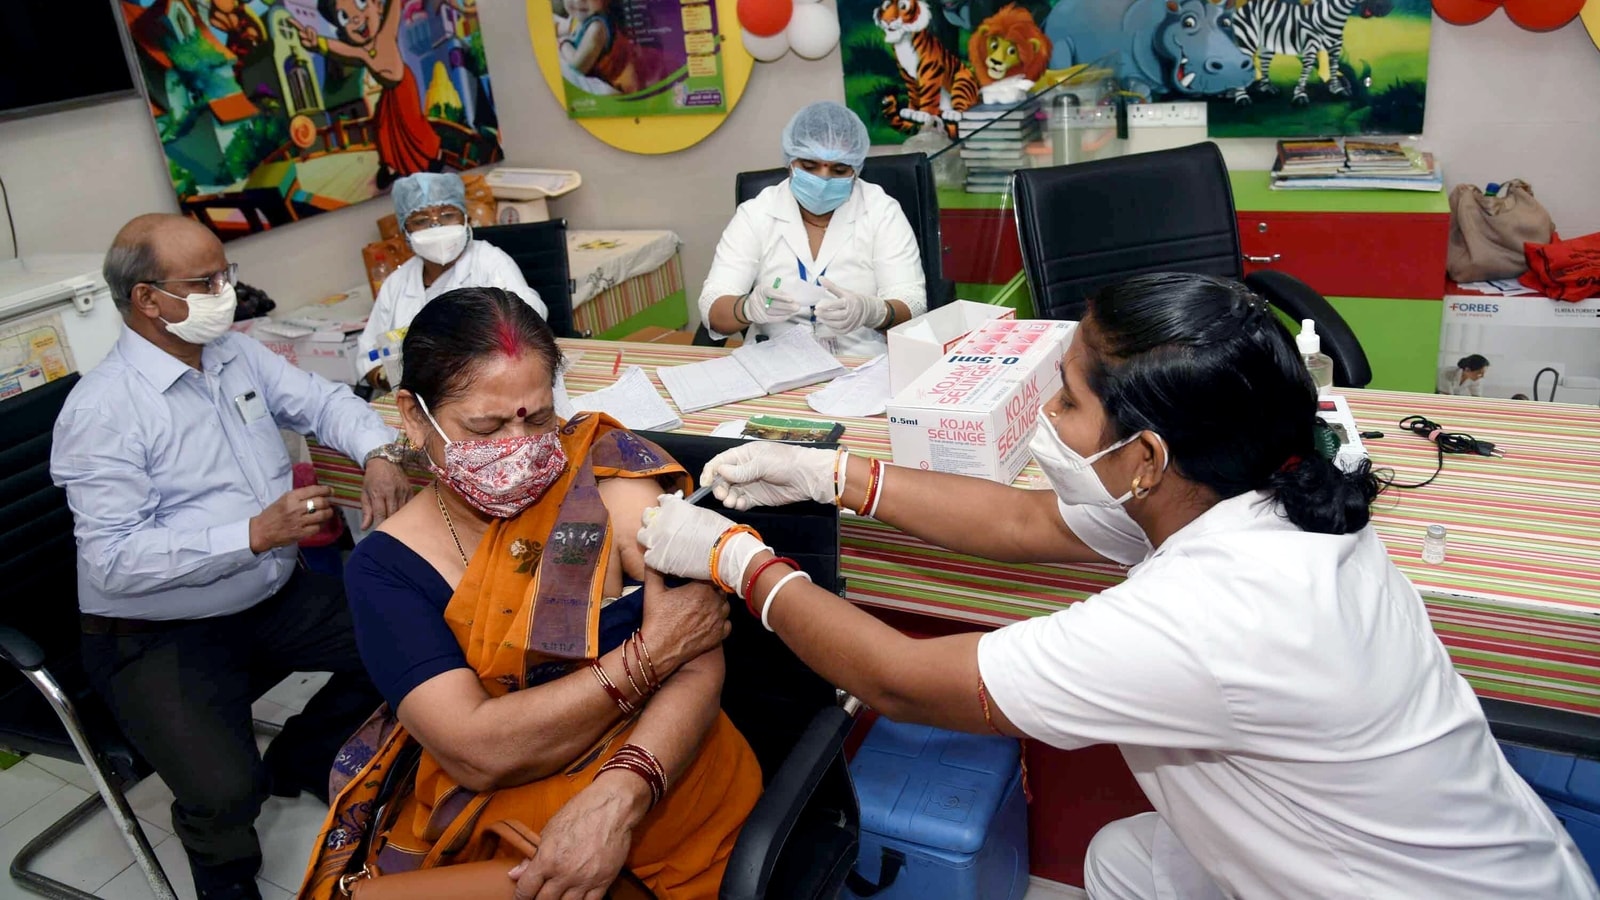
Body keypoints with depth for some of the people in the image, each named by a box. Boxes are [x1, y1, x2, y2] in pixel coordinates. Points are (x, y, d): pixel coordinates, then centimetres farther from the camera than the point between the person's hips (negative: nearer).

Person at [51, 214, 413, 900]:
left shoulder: (238, 355, 3)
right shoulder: (102, 411, -19)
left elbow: (321, 400, 11)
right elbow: (115, 559, -23)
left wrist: (376, 453, -11)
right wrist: (255, 533, -31)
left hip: (274, 596, 7)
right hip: (159, 636, -7)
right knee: (223, 792, -26)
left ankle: (299, 762, 23)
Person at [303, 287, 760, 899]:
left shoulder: (604, 470, -7)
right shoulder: (385, 567, -3)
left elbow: (701, 663, -12)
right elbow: (478, 751, -15)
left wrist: (618, 798, -27)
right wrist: (647, 653, -18)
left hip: (668, 797, -1)